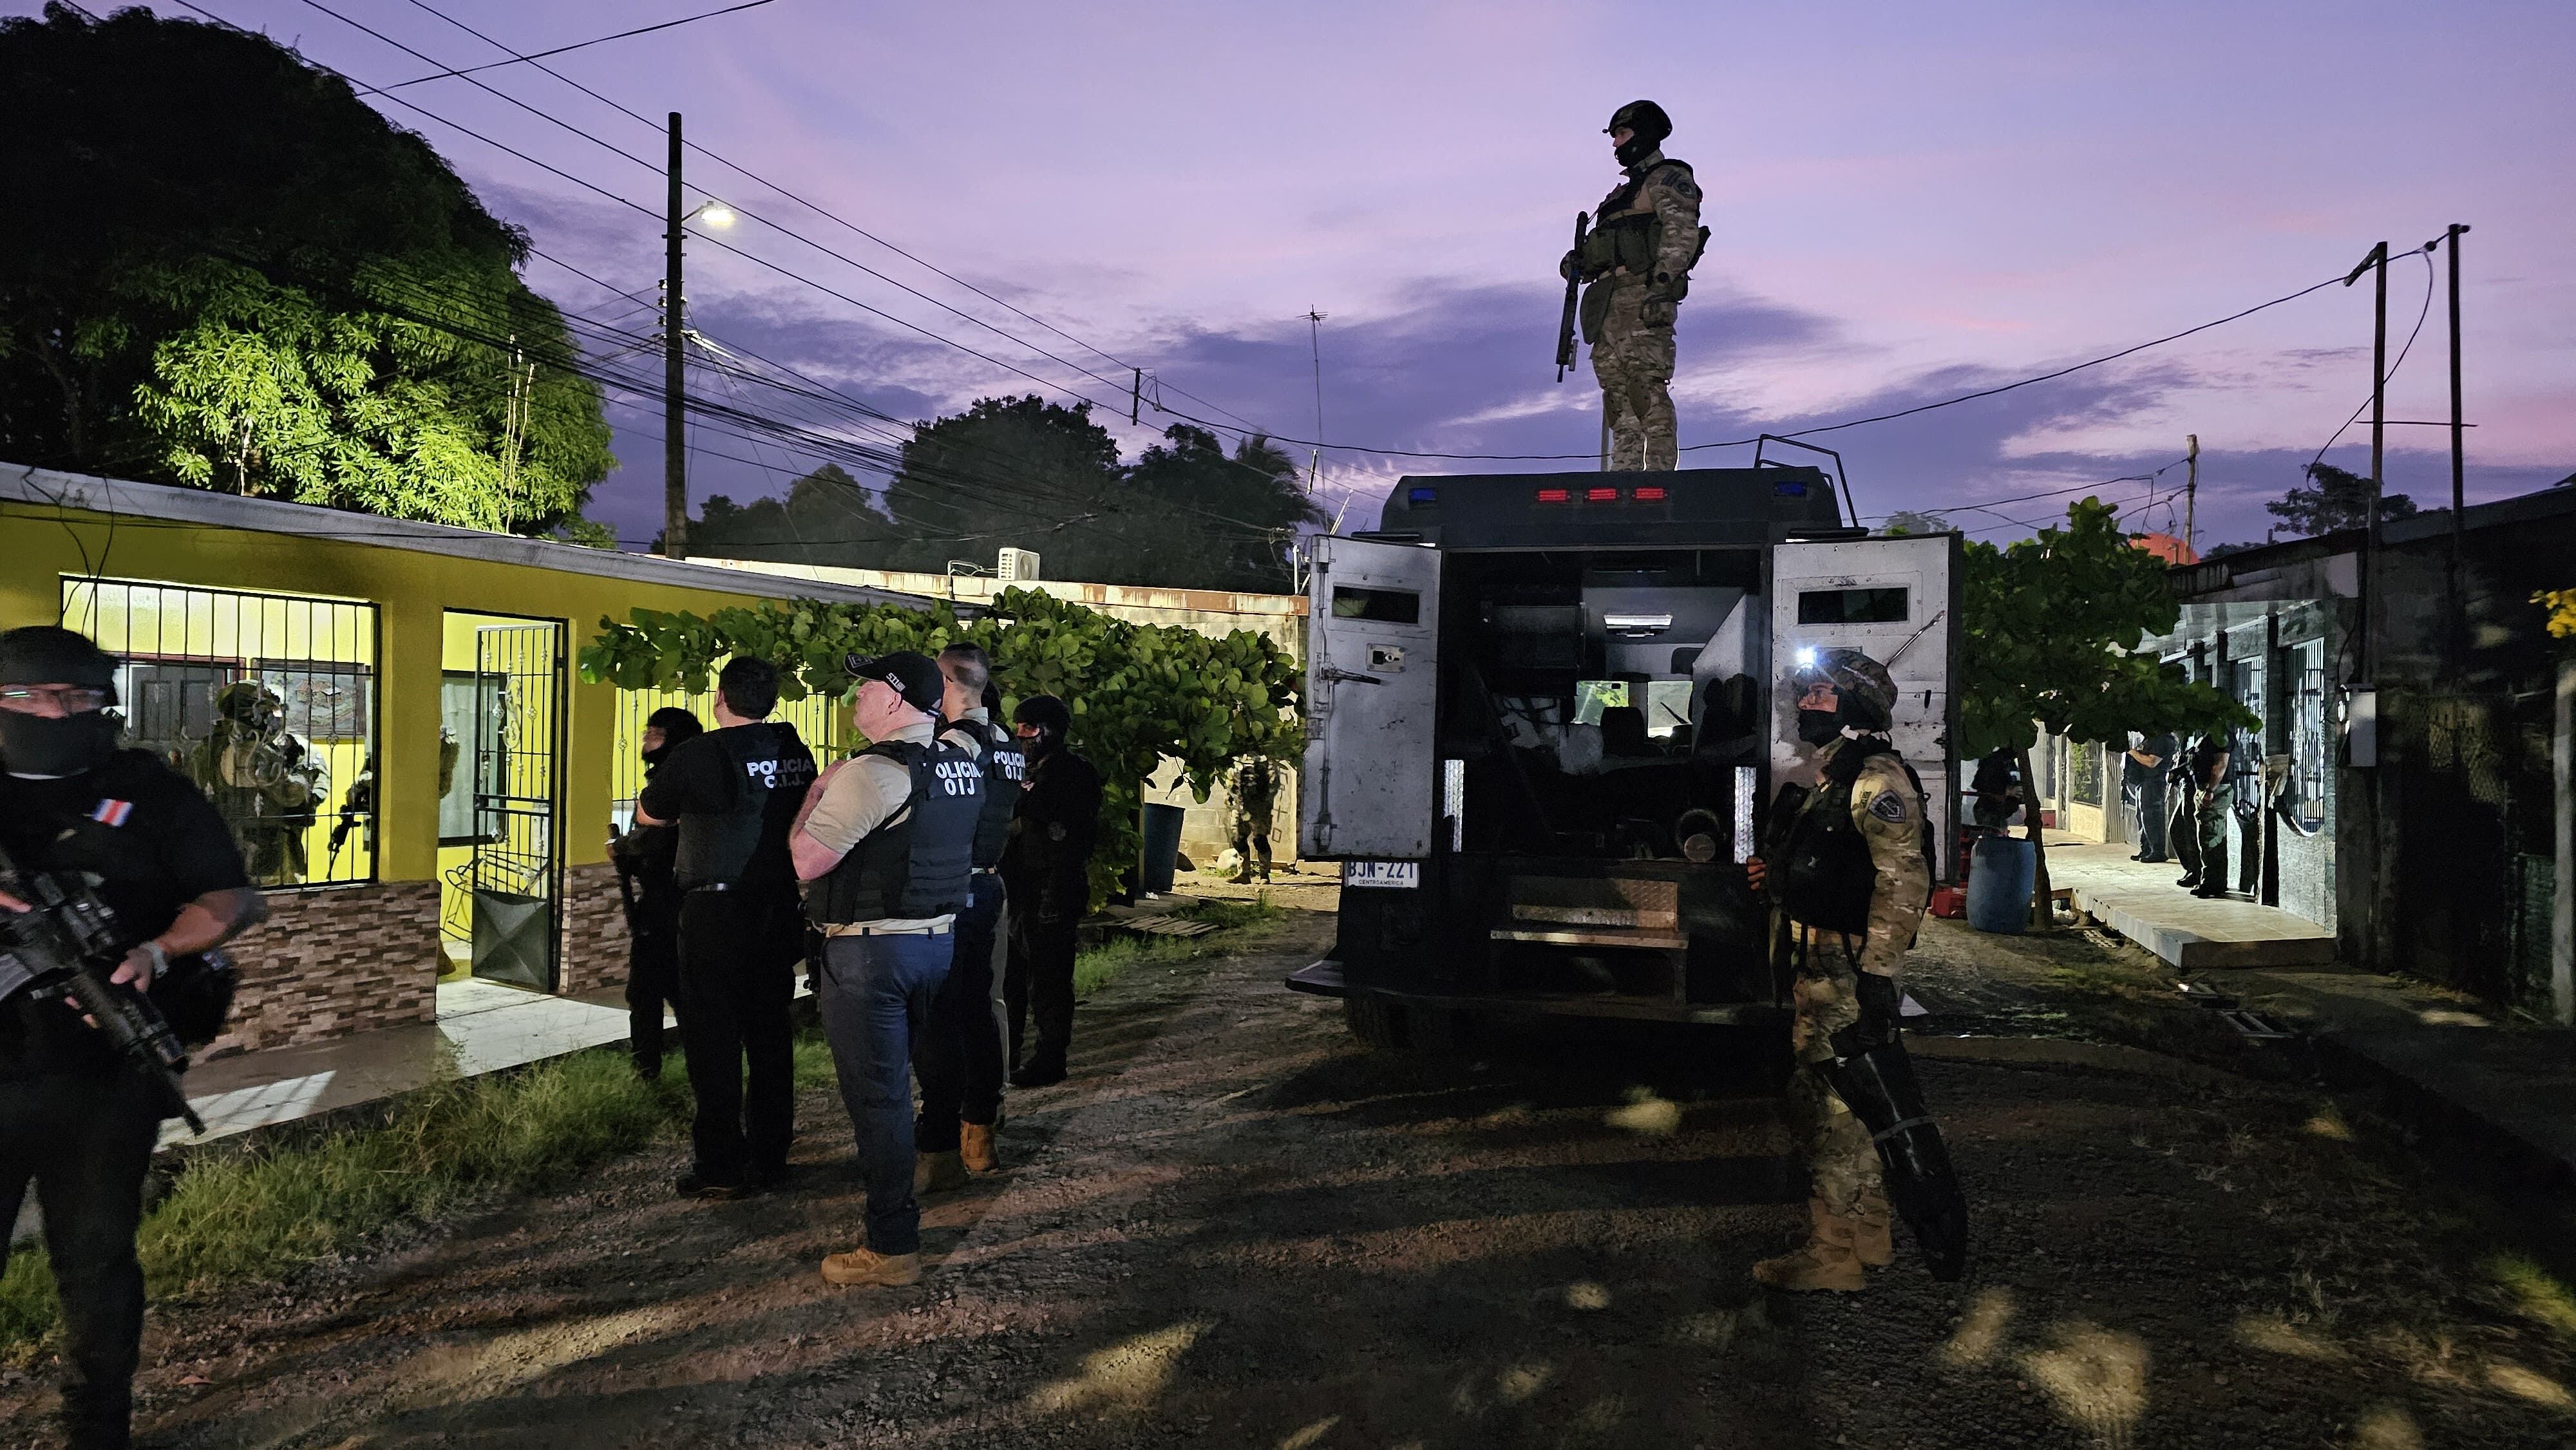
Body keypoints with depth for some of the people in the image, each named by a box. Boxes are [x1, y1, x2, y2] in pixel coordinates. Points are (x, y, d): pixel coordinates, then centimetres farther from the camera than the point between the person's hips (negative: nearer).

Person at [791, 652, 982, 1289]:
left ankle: (891, 1247, 7)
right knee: (896, 1083, 22)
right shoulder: (965, 765, 7)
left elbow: (807, 860, -19)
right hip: (938, 939, 8)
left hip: (870, 950, -8)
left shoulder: (873, 772, -20)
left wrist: (817, 792, -4)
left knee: (875, 1096, 0)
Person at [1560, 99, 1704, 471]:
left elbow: (1683, 233, -11)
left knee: (1645, 382, -17)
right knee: (1615, 383, 2)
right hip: (1609, 299, 9)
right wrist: (1578, 262, 6)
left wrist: (1661, 279, -23)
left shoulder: (1668, 178, 4)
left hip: (1644, 294, -9)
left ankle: (1660, 469, -21)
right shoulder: (1626, 191, 31)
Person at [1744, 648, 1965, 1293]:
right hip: (1820, 970, 11)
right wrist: (1777, 877, 11)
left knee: (1887, 1106, -4)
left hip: (1851, 968, -11)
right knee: (1821, 1105, 15)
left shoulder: (1876, 775, -13)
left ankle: (1942, 1236, 7)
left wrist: (1877, 968, -25)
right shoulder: (1833, 776, 18)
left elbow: (1904, 876, -22)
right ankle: (1836, 1250, 24)